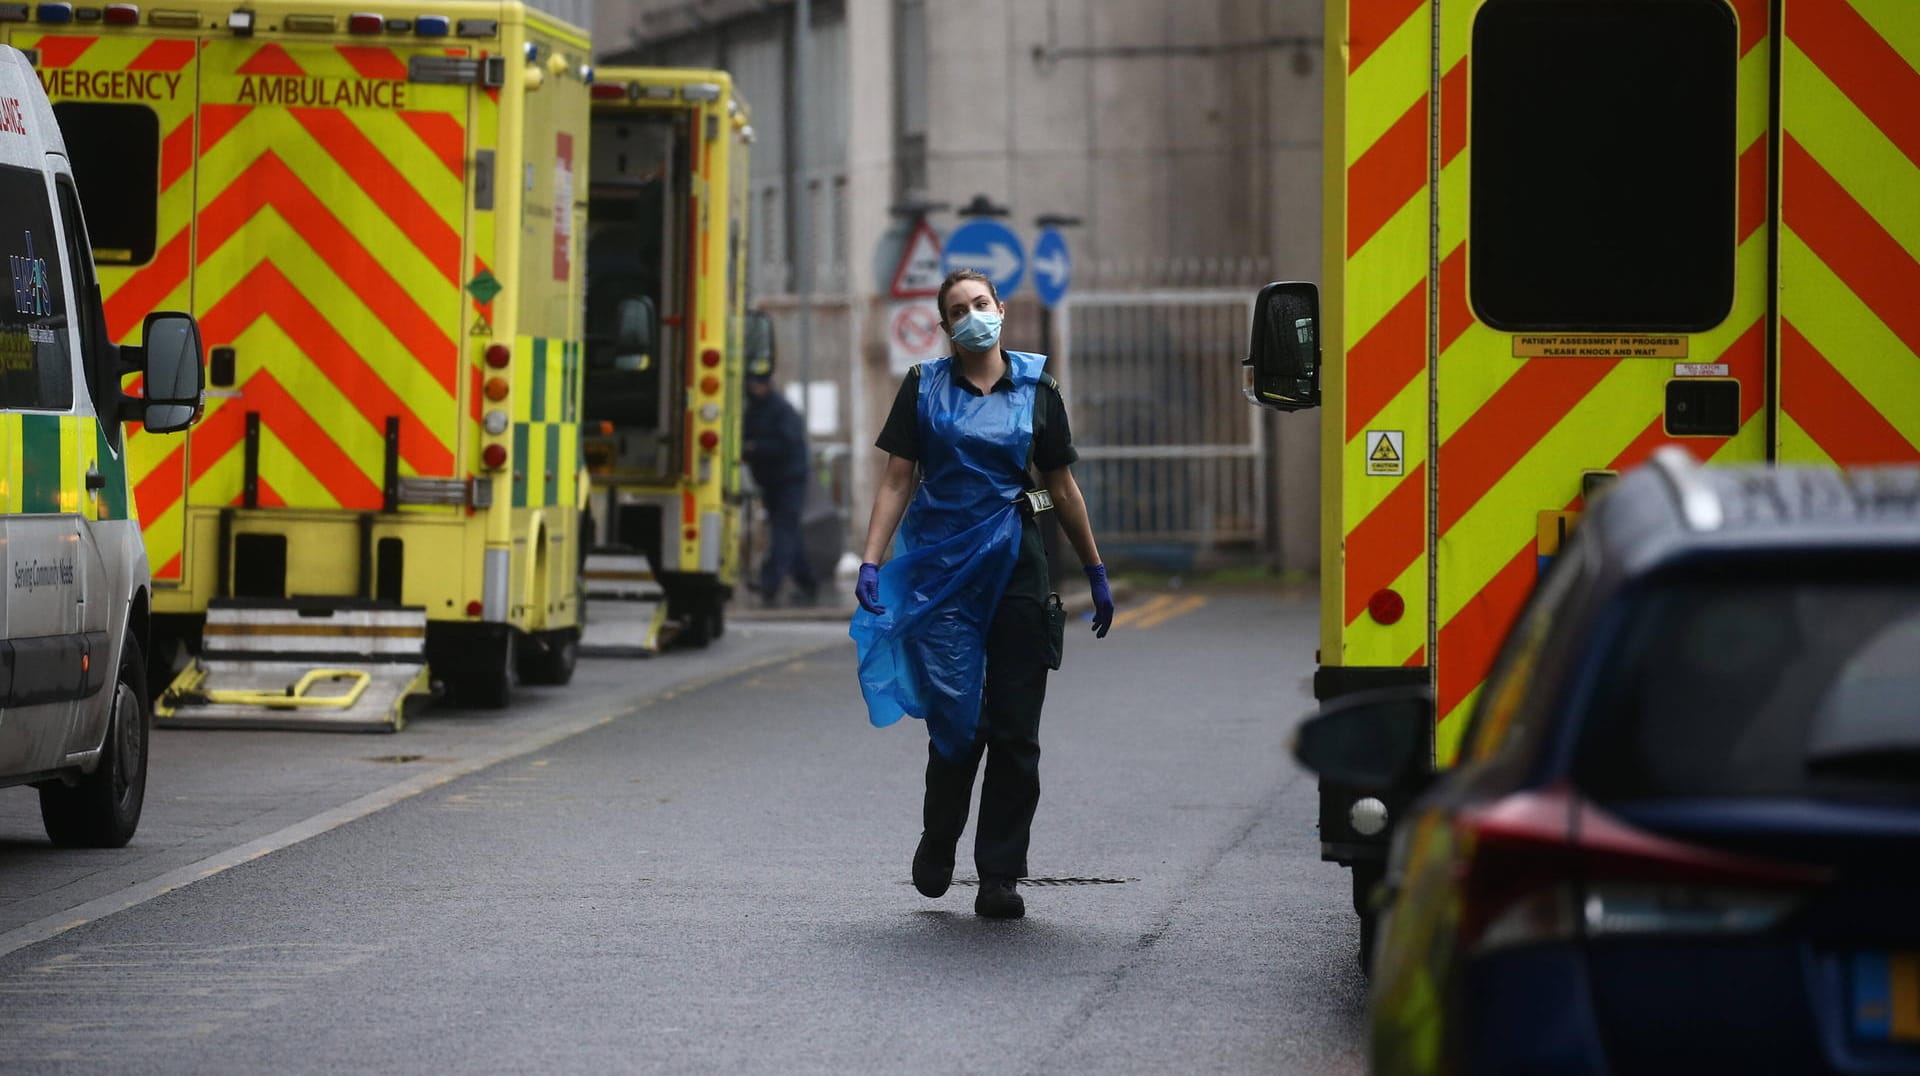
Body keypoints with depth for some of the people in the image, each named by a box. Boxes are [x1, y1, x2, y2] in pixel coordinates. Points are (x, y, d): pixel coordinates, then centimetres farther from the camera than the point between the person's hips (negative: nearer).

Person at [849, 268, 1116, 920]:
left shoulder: (1035, 389, 9)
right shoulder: (924, 388, 5)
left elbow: (1062, 486, 15)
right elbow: (896, 481, 2)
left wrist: (1096, 572, 16)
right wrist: (871, 561, -9)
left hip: (1014, 564, 1)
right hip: (941, 565, -1)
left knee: (1015, 729, -1)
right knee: (957, 719, -6)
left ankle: (1000, 877, 4)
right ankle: (938, 841, 21)